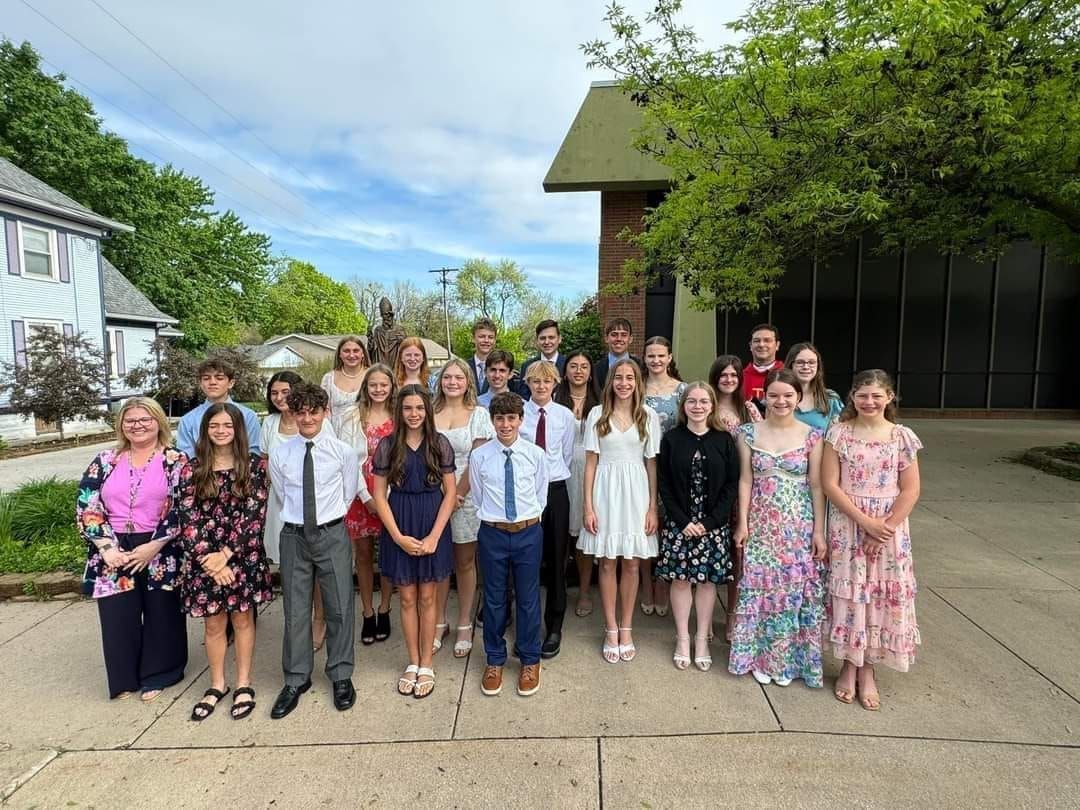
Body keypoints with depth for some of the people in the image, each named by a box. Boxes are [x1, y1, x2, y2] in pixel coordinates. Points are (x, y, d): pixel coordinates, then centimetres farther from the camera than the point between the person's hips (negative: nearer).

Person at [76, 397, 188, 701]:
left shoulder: (176, 461, -3)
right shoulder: (104, 462, 7)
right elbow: (86, 507, 3)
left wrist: (154, 545, -16)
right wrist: (107, 547, -9)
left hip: (161, 553, -2)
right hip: (114, 553, 3)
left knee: (161, 615, 7)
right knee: (117, 617, 8)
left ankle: (157, 675, 27)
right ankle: (125, 678, 29)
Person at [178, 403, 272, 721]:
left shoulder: (254, 464, -4)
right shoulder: (192, 469, -1)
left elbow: (254, 513, -9)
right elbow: (188, 518, -5)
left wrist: (226, 554, -14)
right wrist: (210, 560, -12)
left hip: (244, 555, -1)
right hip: (204, 558, 1)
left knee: (242, 619, 11)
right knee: (213, 624, 13)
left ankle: (243, 684, 26)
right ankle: (217, 685, 31)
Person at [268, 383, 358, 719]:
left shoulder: (343, 451, -6)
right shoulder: (279, 455, -2)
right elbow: (282, 496, 10)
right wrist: (300, 520, 12)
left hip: (332, 534, -1)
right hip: (294, 536, 2)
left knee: (340, 607, 7)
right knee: (295, 610, 11)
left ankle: (341, 676, 26)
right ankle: (296, 680, 29)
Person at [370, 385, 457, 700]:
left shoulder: (440, 443, -4)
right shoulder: (387, 445, -2)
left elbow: (450, 492, -4)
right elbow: (379, 495, -2)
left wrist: (434, 535, -12)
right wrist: (398, 536, -10)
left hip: (432, 525, 0)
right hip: (398, 526, 1)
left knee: (427, 597, 9)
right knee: (407, 598, 11)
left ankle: (426, 665, 25)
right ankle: (413, 663, 29)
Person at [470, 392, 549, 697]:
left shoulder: (535, 454, -6)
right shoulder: (479, 456, -7)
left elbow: (541, 495, 5)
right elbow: (477, 497, 5)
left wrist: (528, 519, 6)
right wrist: (493, 516, 5)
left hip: (528, 533, 0)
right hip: (493, 533, 0)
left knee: (528, 598, 13)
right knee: (494, 598, 14)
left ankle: (530, 660, 33)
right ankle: (494, 660, 34)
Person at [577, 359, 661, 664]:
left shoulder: (649, 416, 1)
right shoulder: (597, 414, -1)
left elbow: (652, 463, 3)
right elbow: (591, 461, 0)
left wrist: (653, 507, -1)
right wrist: (588, 506, -5)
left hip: (636, 491, 1)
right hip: (606, 490, 0)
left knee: (631, 563, 10)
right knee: (607, 563, 7)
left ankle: (626, 628, 26)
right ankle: (611, 630, 23)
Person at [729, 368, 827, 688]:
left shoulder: (811, 436, -2)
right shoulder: (749, 433, -1)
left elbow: (816, 486, -1)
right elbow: (746, 480, 0)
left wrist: (819, 531, -3)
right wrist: (742, 523, -3)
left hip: (798, 527, 0)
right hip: (761, 526, 0)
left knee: (797, 589, 7)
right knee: (760, 588, 6)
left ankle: (789, 657, 28)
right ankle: (761, 656, 25)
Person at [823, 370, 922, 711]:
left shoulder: (901, 437, -1)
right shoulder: (839, 433, -4)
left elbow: (910, 491, -3)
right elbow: (829, 484, -8)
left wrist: (885, 528, -12)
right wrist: (865, 521, -14)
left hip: (889, 528, 1)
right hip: (847, 525, -1)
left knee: (883, 595, 5)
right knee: (849, 592, 4)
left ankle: (867, 669, 21)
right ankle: (849, 666, 22)